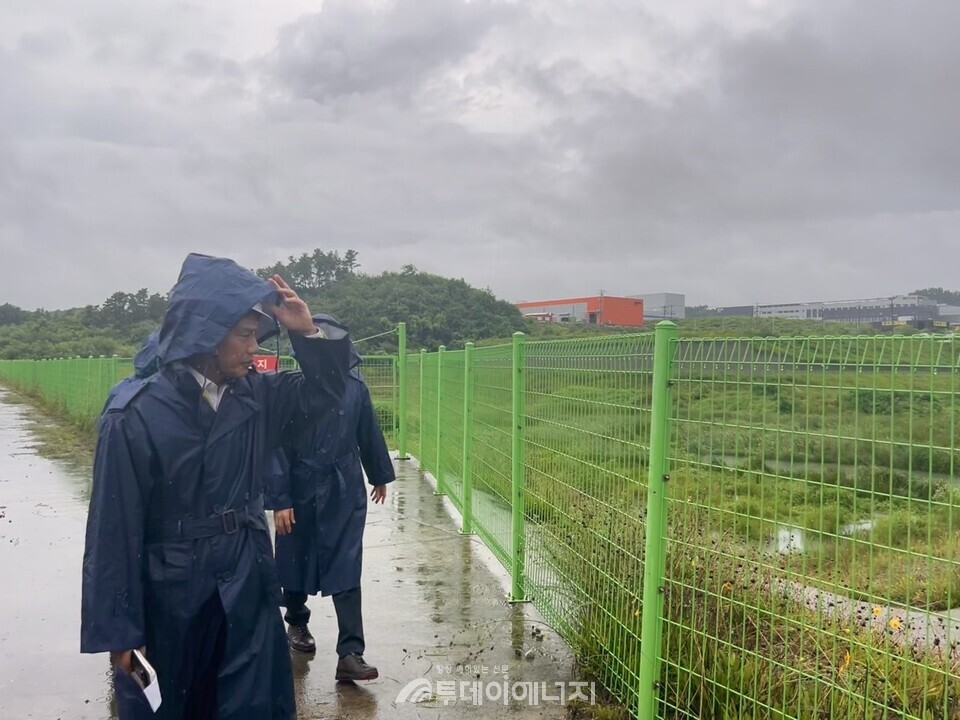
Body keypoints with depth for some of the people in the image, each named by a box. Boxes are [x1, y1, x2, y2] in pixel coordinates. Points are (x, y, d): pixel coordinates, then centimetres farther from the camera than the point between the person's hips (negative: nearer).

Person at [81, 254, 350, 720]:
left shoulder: (255, 397, -1)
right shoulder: (135, 416, -17)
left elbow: (326, 391, 8)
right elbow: (114, 528, -15)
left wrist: (307, 331, -11)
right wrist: (117, 631, -12)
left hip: (247, 590, 5)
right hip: (171, 598, -4)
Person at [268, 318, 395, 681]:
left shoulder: (355, 386, -3)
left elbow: (369, 434, 10)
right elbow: (277, 446, -12)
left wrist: (380, 475, 21)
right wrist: (279, 500, -14)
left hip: (345, 493, 1)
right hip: (301, 492, -1)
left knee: (346, 571, -3)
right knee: (297, 563, 17)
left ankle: (350, 654, -3)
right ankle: (297, 622, 43)